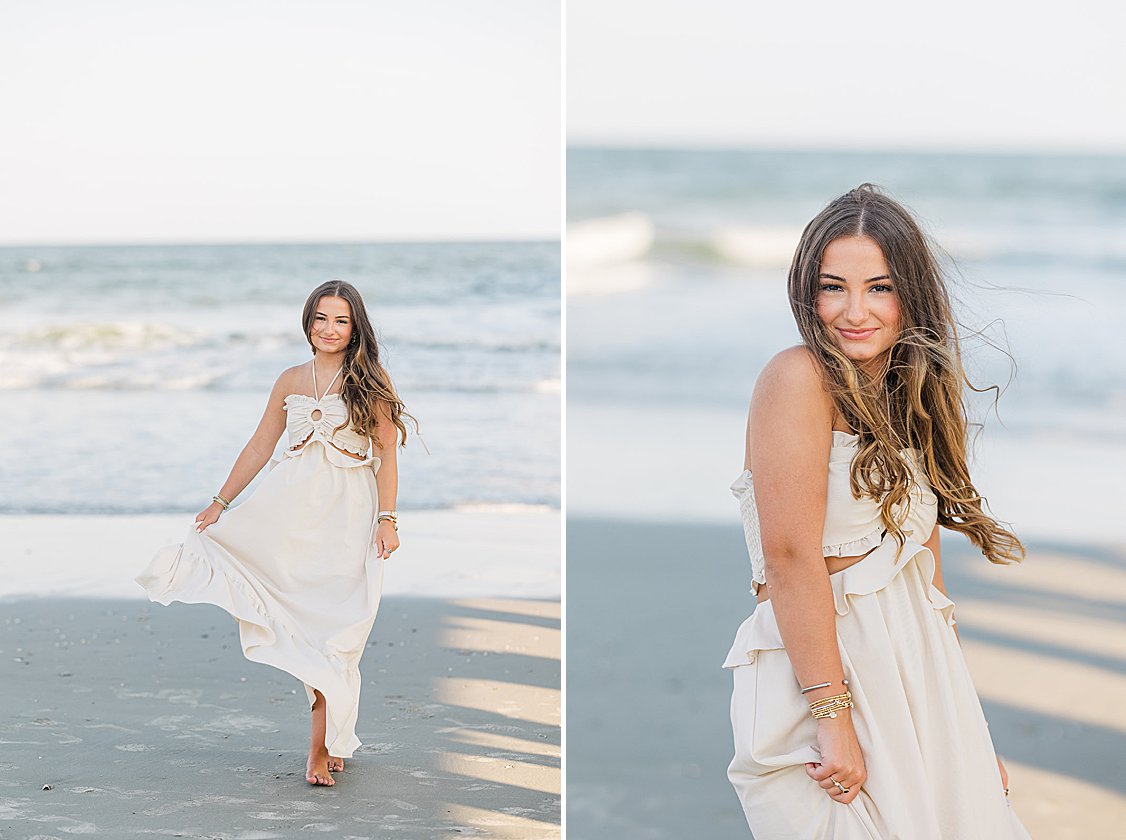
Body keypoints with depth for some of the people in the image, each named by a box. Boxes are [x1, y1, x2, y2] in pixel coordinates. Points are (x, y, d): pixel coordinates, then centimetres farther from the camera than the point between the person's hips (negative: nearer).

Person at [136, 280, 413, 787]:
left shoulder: (370, 381, 2)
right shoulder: (291, 382, 12)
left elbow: (387, 458, -1)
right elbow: (259, 448, 17)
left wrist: (387, 519, -10)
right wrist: (220, 502, 13)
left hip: (348, 512, -3)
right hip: (292, 504, 3)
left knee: (334, 623, -6)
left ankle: (321, 745, -2)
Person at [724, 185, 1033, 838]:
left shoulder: (908, 399, 13)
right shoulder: (799, 378, -11)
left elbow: (924, 571, 14)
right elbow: (790, 555, -18)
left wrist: (967, 730, 11)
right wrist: (834, 717, -21)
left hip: (915, 675, 8)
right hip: (816, 675, -7)